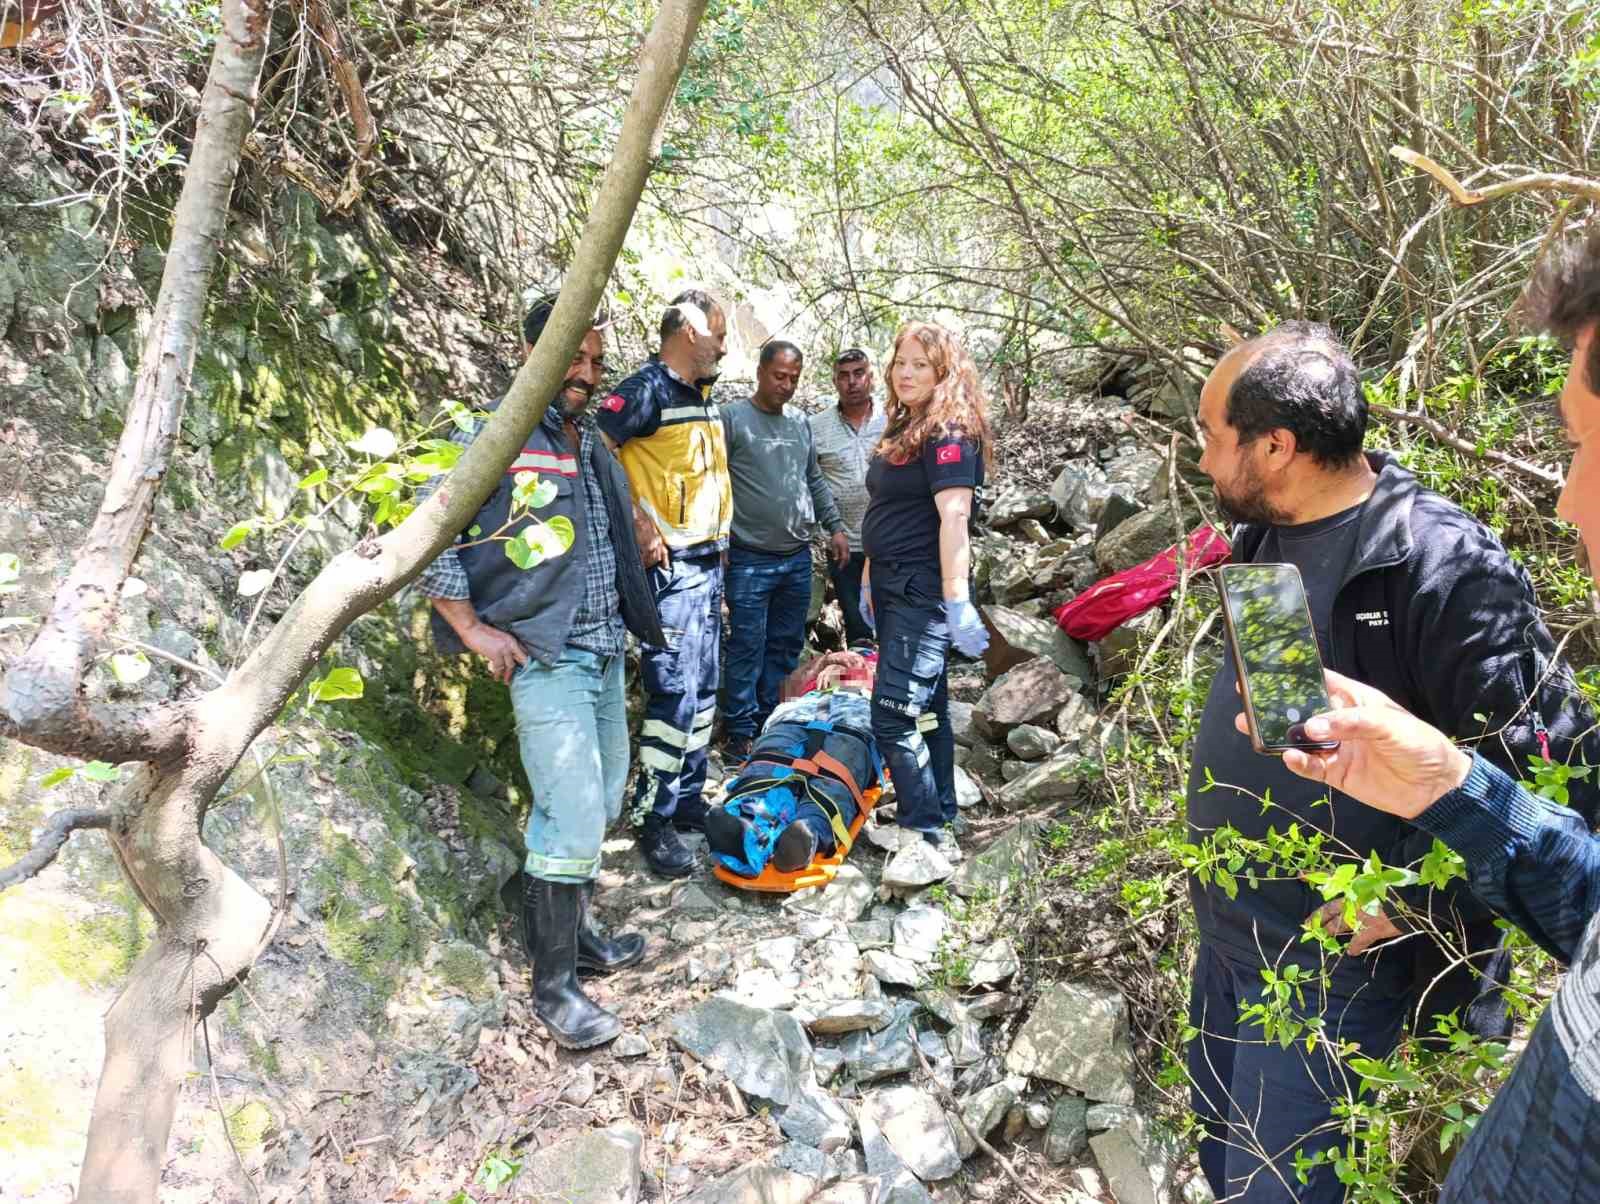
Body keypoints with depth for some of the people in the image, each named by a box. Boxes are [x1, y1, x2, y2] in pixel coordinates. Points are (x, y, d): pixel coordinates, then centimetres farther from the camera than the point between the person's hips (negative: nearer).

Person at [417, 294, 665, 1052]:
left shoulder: (594, 446, 14)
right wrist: (471, 628, -14)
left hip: (606, 654, 8)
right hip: (545, 660, -8)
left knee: (599, 805, 17)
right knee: (572, 818, -8)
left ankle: (574, 933, 35)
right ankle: (553, 985, 7)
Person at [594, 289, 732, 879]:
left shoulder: (700, 397, 15)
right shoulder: (647, 389, -13)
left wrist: (718, 548, 17)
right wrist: (638, 525, -21)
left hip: (708, 563, 9)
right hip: (671, 567, -9)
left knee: (703, 690, 14)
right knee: (674, 692, -7)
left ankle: (689, 799, 27)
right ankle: (655, 821, 4)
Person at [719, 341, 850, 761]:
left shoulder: (801, 424, 14)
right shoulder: (732, 418, -5)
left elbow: (815, 481, 21)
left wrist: (834, 526, 15)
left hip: (798, 557, 6)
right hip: (750, 559, -6)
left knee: (786, 647, 12)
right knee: (747, 649, -2)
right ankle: (741, 732, 8)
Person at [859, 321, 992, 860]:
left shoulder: (950, 433, -14)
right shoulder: (903, 429, 14)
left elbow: (954, 518, -23)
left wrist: (958, 603, -28)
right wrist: (868, 582, 19)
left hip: (924, 591, -10)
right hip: (894, 587, 10)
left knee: (895, 715, -10)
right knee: (925, 708, 16)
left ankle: (930, 836, 2)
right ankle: (941, 818, 28)